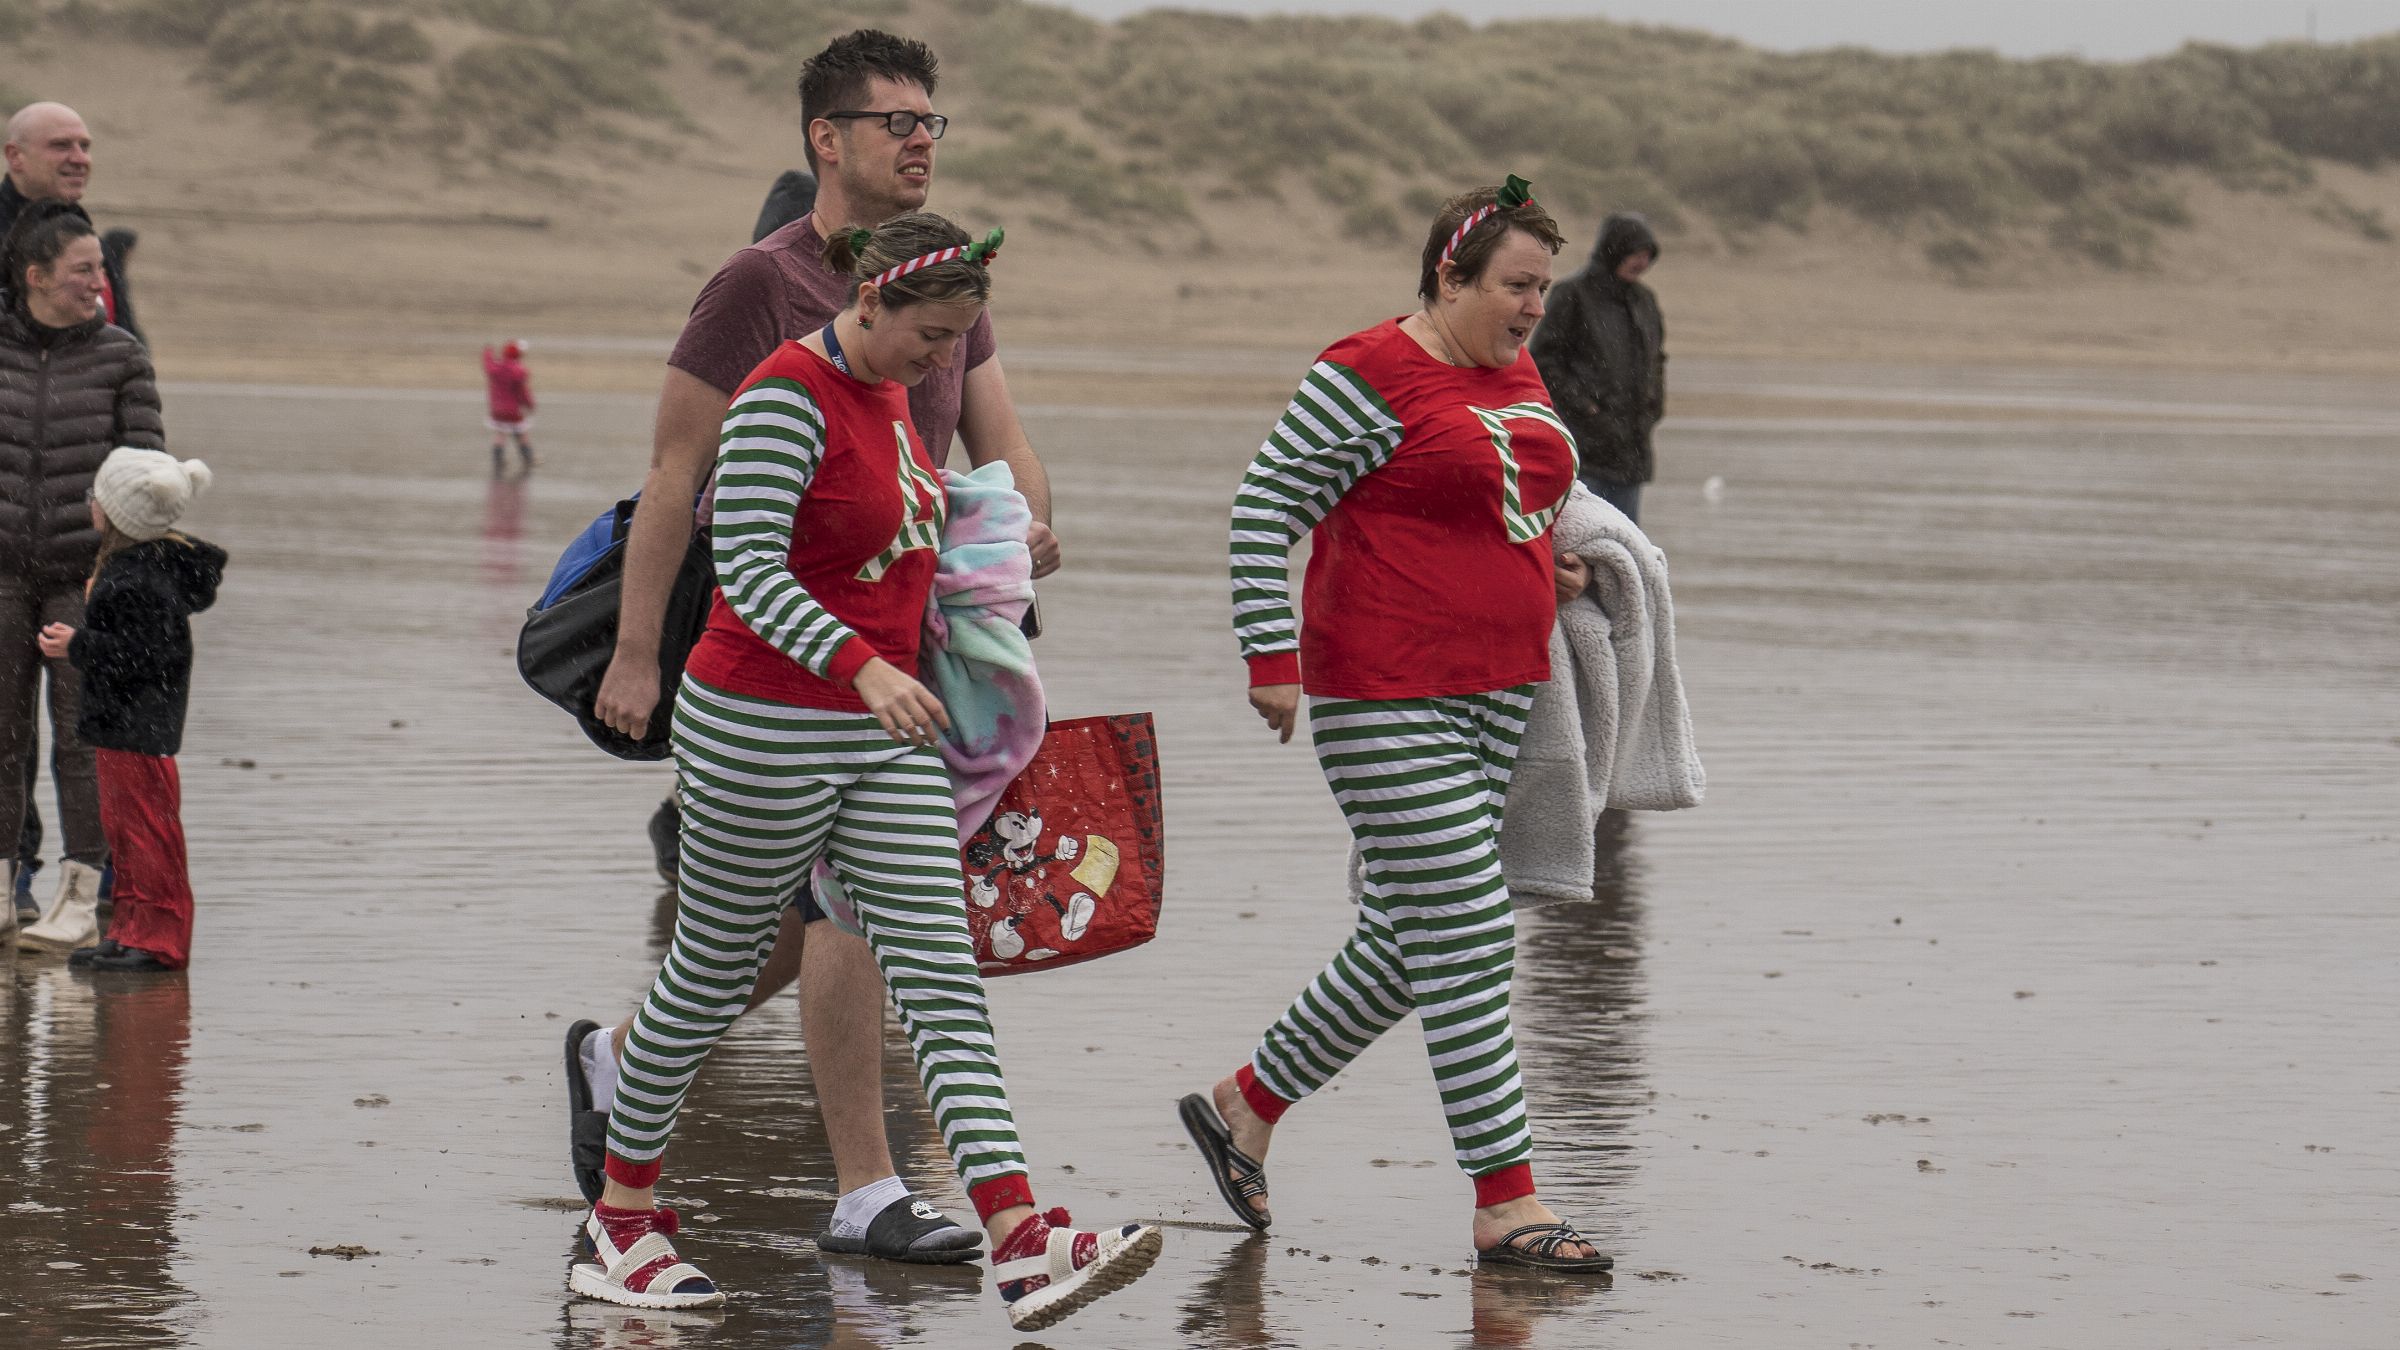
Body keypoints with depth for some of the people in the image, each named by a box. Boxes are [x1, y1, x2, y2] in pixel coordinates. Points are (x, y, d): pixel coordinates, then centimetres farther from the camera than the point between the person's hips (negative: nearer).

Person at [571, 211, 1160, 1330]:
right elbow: (746, 564, -26)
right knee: (712, 976, 6)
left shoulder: (890, 390, 10)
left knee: (942, 979, -4)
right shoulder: (786, 397, -17)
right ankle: (620, 1218, 24)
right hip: (764, 725, -8)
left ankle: (1021, 1245, -13)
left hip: (881, 734, 8)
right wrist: (861, 666, -38)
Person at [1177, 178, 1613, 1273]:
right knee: (1465, 939, -9)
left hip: (1499, 693, 9)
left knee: (1407, 941, 13)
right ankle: (1506, 1206, -6)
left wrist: (1555, 565, 12)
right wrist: (1273, 658, -15)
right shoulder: (1369, 379, -13)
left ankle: (1243, 1107, 31)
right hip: (1387, 700, -9)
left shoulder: (1518, 378, 13)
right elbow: (1262, 513, -12)